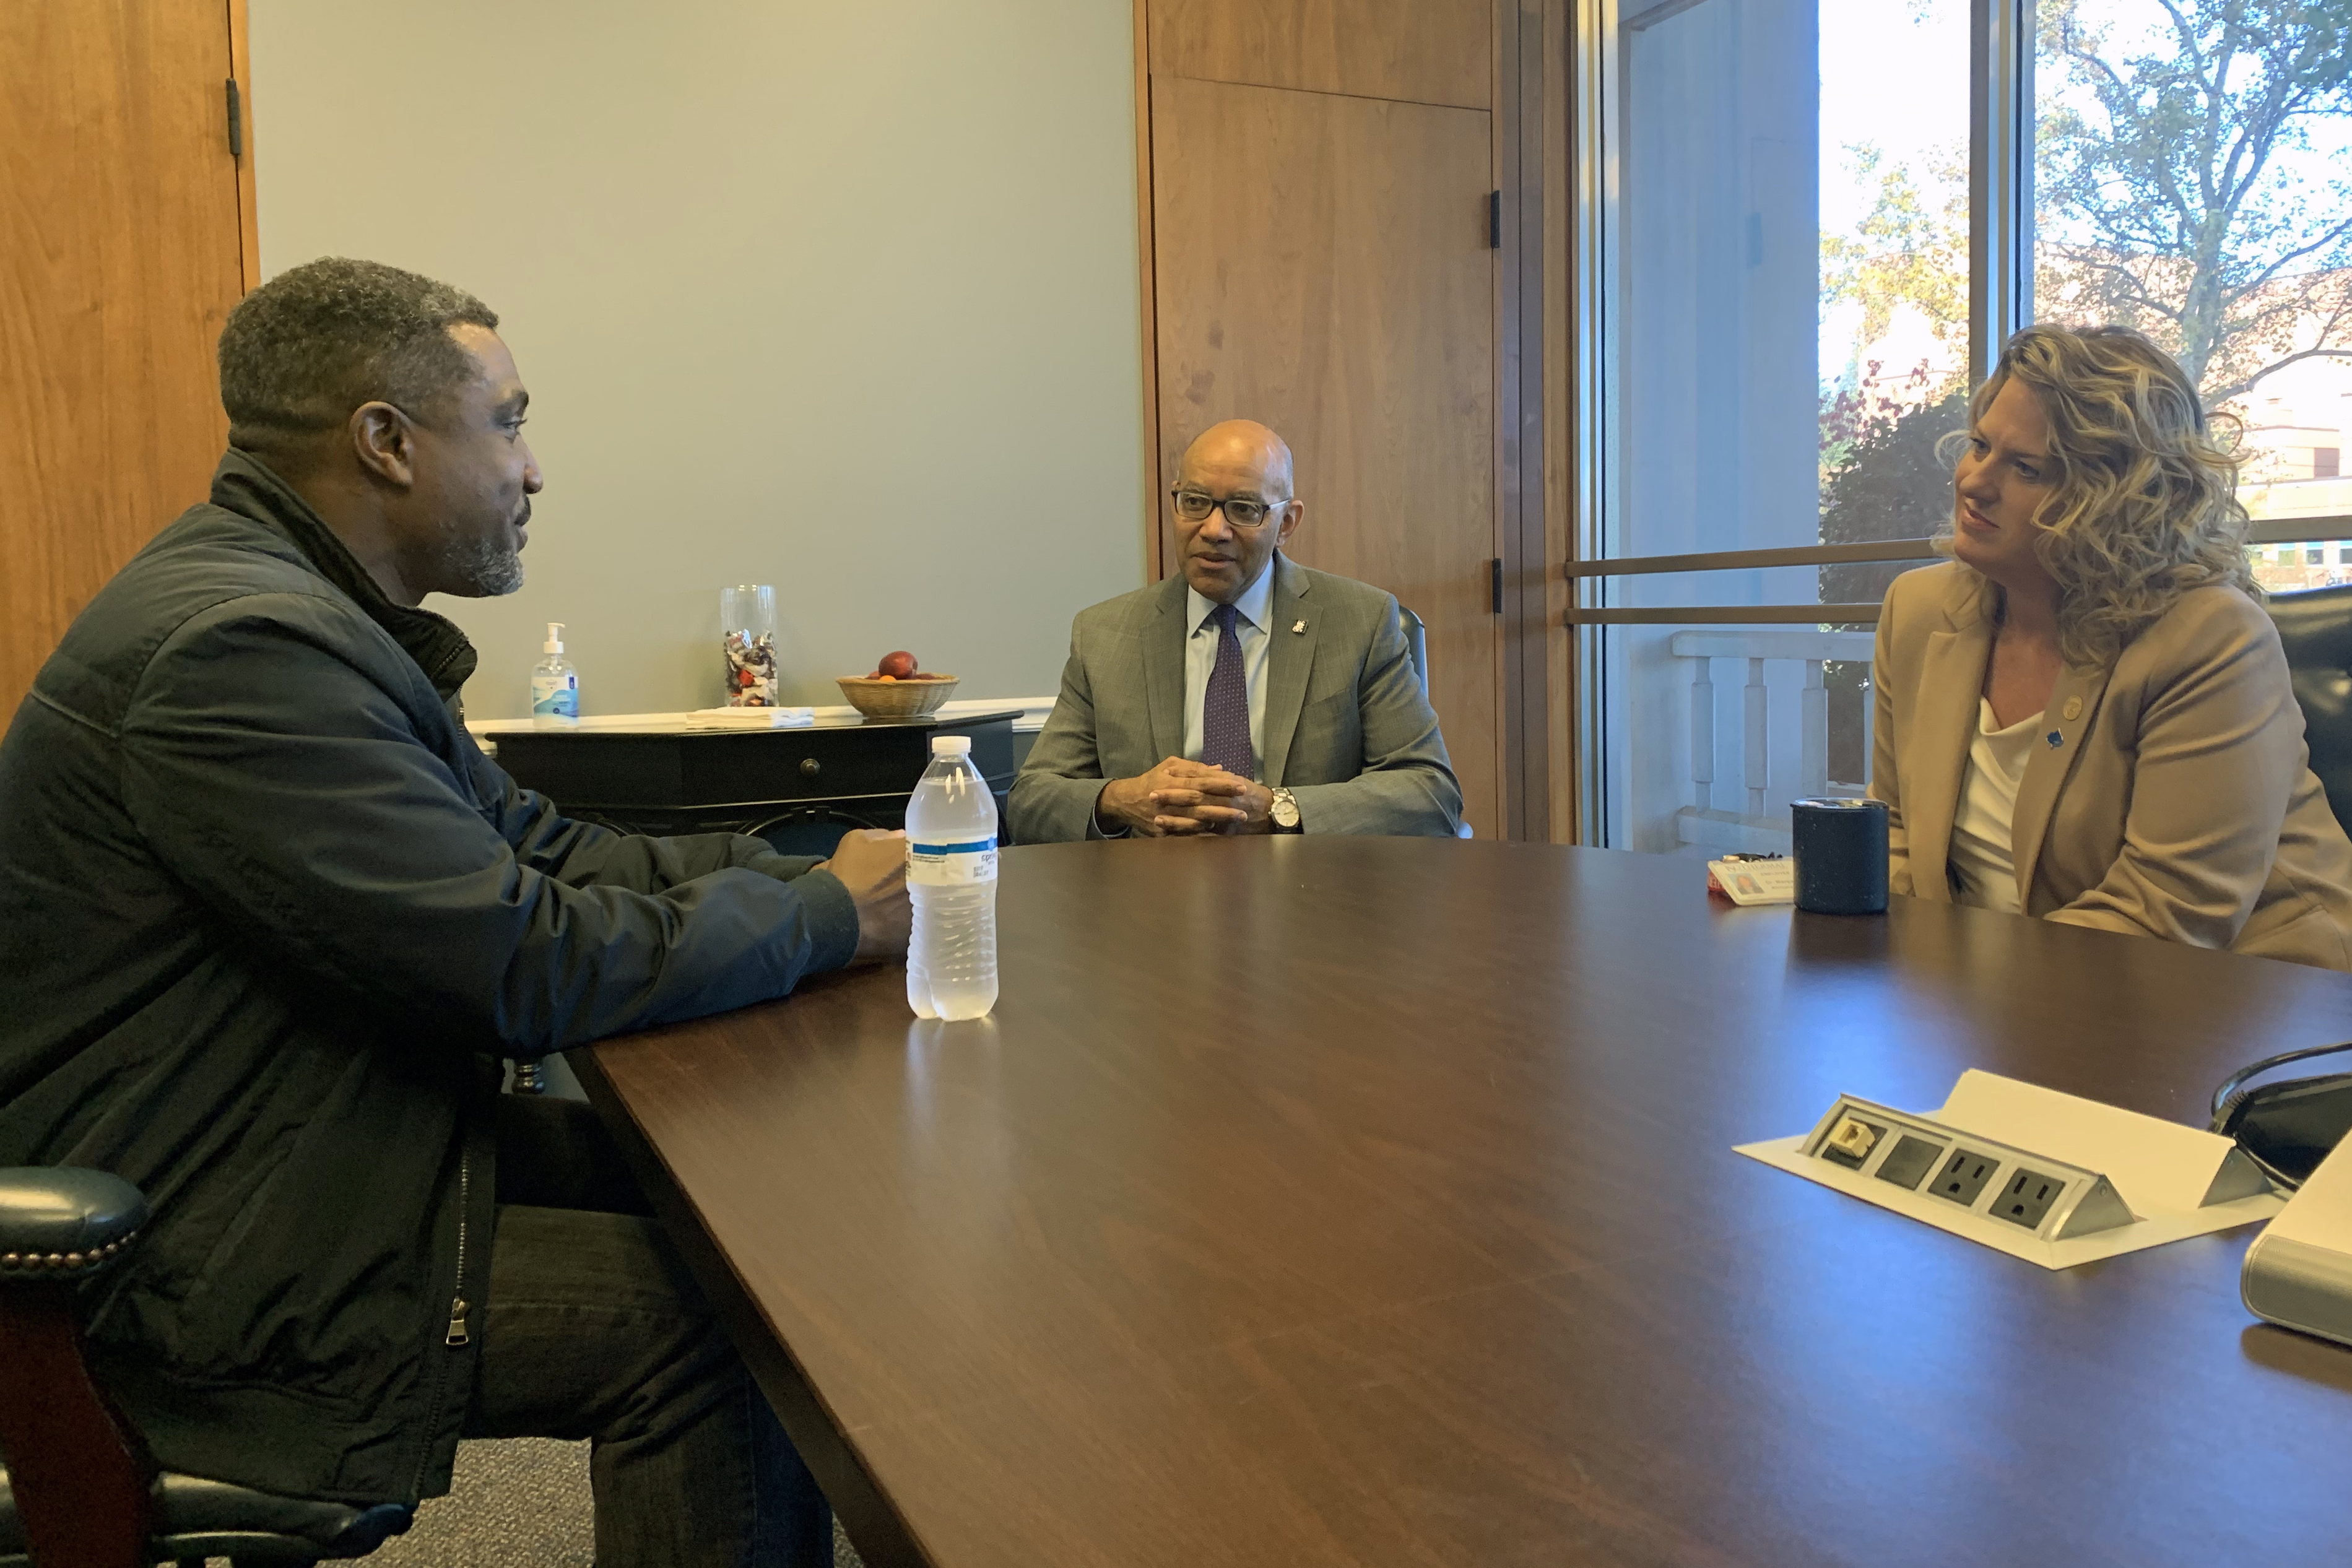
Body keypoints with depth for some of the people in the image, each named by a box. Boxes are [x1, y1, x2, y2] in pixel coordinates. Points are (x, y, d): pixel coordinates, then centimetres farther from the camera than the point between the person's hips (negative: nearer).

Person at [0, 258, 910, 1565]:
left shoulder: (291, 607, 9)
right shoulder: (244, 647, -25)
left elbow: (525, 843, 9)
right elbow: (525, 962, -27)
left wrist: (780, 869, -3)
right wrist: (830, 915, -14)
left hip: (308, 1142, 10)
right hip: (198, 1258, -10)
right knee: (704, 1318, -15)